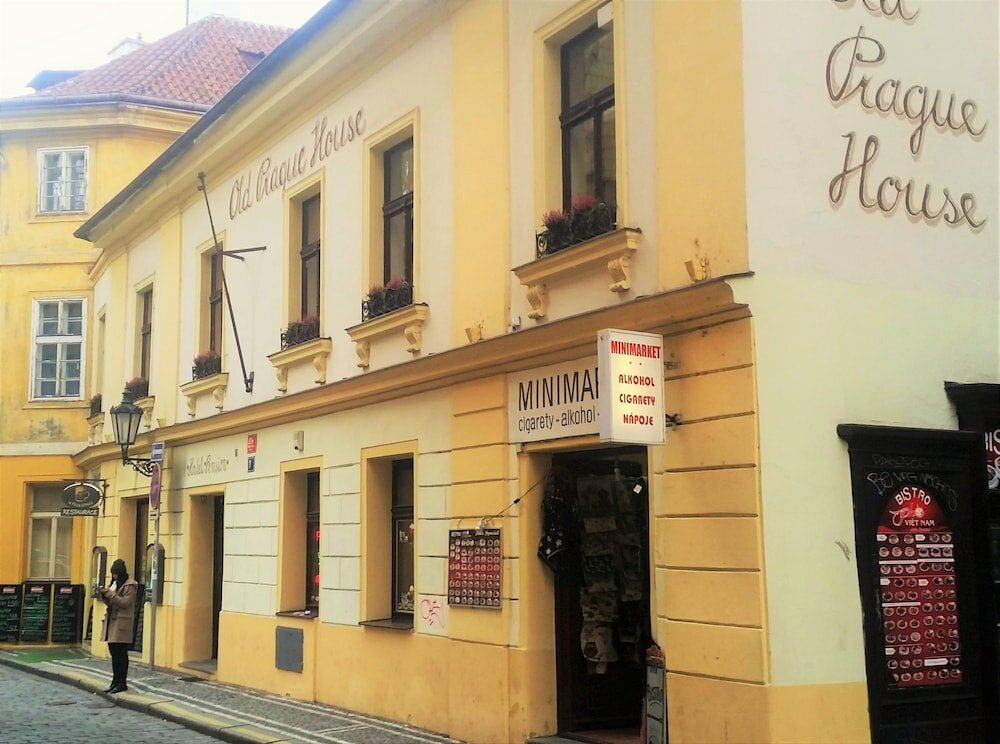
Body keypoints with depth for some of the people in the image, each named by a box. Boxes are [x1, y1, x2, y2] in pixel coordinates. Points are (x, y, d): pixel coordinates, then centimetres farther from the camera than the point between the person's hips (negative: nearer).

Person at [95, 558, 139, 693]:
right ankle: (115, 682, 16)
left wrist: (109, 593, -20)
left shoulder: (130, 586, -8)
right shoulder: (116, 584, 17)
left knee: (121, 654, -5)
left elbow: (125, 603, -17)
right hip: (112, 622, 8)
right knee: (114, 653, 10)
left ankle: (122, 683, 0)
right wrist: (103, 595, 2)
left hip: (122, 624, -8)